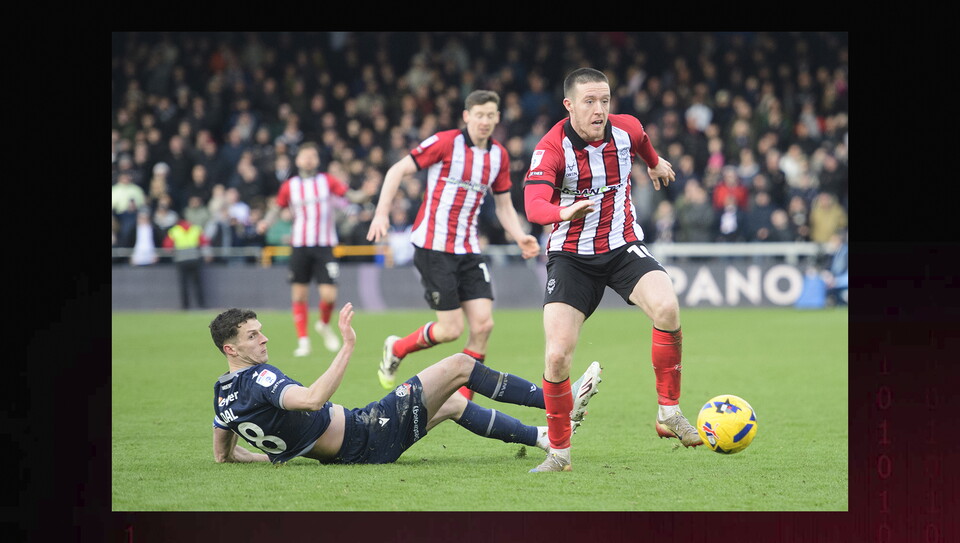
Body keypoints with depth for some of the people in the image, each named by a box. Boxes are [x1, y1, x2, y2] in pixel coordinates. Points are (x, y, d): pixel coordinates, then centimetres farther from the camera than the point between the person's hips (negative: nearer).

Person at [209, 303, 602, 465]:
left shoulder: (224, 394, 4)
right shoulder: (256, 378, -24)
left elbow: (223, 454, 17)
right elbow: (312, 399, -40)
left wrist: (278, 453, 19)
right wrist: (348, 346, -37)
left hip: (343, 453, 10)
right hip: (364, 438, -10)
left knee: (453, 403, 25)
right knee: (459, 365, -5)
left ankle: (545, 437, 33)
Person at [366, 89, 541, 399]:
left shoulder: (499, 156, 8)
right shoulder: (445, 142, -10)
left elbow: (504, 206, 17)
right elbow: (398, 170, -6)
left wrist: (520, 237, -1)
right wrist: (382, 213, -16)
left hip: (468, 251, 6)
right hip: (433, 246, -6)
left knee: (483, 324, -7)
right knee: (450, 329, -9)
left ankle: (461, 401, 5)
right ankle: (396, 349, 20)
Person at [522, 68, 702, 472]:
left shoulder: (626, 130, -6)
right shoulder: (552, 149, -20)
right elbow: (533, 206, -37)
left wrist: (656, 163, 42)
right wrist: (565, 212, -57)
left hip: (623, 246, 2)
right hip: (571, 254, -2)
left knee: (667, 307, -28)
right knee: (557, 356, -14)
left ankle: (669, 412, -12)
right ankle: (559, 451, 6)